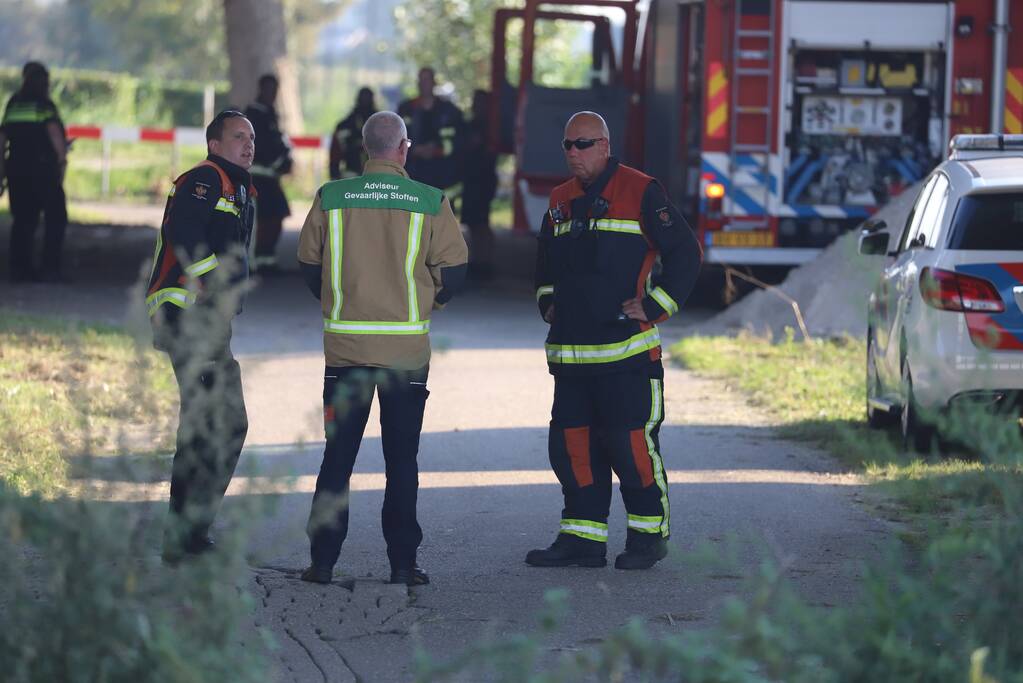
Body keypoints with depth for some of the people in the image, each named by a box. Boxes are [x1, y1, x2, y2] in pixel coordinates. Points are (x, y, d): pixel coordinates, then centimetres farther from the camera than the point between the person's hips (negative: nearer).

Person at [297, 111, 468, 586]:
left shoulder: (331, 197, 0)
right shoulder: (430, 202, -4)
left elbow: (308, 264, 6)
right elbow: (453, 269, -1)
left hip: (345, 345, 1)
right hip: (407, 346, -1)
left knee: (337, 457, 7)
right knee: (402, 459, 5)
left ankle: (323, 560, 5)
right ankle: (402, 562, 4)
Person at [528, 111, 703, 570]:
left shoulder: (641, 193, -4)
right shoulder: (561, 201, 15)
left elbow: (685, 253, -5)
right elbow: (545, 260, 32)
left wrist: (653, 308, -8)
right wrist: (548, 302, 17)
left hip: (626, 348, -6)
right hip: (570, 351, 6)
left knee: (630, 442, -6)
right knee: (572, 445, 5)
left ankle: (648, 534, 6)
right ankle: (583, 537, 12)